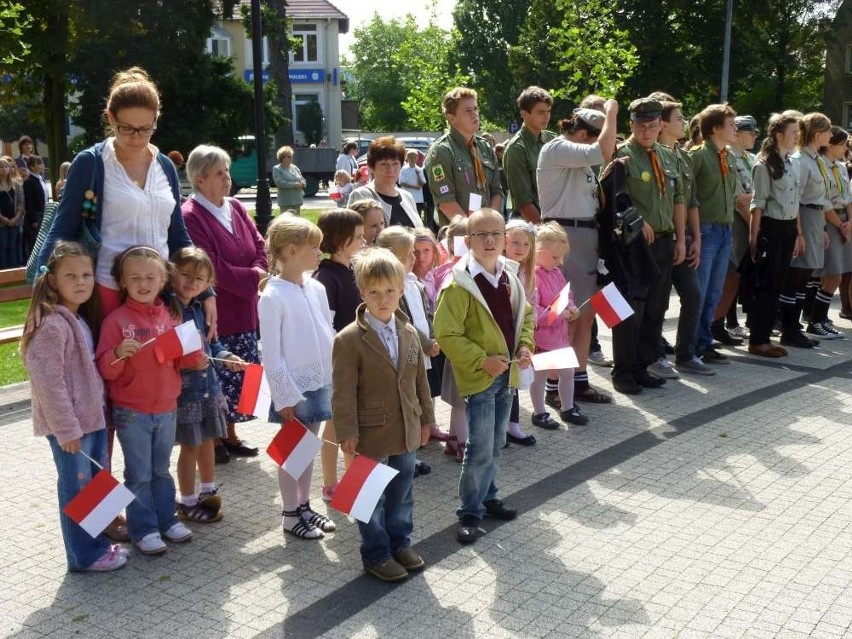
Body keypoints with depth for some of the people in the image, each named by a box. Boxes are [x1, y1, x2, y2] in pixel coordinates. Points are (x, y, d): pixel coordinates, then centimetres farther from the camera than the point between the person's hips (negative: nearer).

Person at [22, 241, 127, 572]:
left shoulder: (81, 319, 10)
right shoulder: (52, 325, -19)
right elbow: (49, 383, -21)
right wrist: (66, 428, -20)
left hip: (91, 417, 9)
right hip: (69, 425, -9)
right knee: (77, 488, 2)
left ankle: (98, 543, 30)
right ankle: (85, 555, 14)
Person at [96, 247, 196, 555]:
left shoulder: (170, 315, 3)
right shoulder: (116, 320, -12)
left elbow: (179, 358, 13)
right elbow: (105, 370, -13)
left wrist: (195, 356, -7)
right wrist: (118, 354, -32)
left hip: (166, 408, 4)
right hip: (132, 412, -4)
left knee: (161, 470, 18)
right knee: (139, 474, 6)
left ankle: (166, 519, 31)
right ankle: (143, 529, 17)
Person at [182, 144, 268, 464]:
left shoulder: (236, 207, 9)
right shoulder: (190, 216, -15)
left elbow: (260, 246, 10)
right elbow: (212, 269, -20)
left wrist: (259, 273, -10)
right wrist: (253, 278, -15)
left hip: (244, 311, 8)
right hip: (213, 314, -7)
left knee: (240, 375, 14)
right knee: (216, 376, 2)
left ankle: (230, 434, 29)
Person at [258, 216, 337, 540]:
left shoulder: (316, 288, 3)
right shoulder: (272, 296, -16)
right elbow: (271, 354, -15)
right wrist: (285, 397, -15)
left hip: (320, 382, 6)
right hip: (294, 387, -6)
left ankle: (304, 506, 30)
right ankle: (290, 514, 21)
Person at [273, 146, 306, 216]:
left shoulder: (294, 167, 15)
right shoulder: (277, 169, -3)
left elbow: (302, 179, 17)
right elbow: (279, 182, -17)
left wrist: (302, 183, -8)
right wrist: (294, 185, -20)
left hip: (297, 200, 6)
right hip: (286, 202, -6)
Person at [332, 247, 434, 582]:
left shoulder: (410, 334, 4)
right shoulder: (349, 340, -15)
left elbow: (420, 379, 12)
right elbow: (344, 392, -15)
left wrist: (425, 418, 14)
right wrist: (347, 432, -16)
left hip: (406, 430, 6)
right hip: (371, 433, -6)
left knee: (402, 491, 19)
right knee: (371, 495, 8)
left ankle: (400, 542, 36)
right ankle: (376, 554, 23)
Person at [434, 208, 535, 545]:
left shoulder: (509, 278, 6)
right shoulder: (459, 284, -17)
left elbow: (525, 315, 19)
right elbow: (446, 334, -18)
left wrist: (525, 345, 2)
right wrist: (482, 360, -19)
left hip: (507, 374, 7)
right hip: (479, 377, -7)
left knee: (496, 444, 17)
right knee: (480, 448, -5)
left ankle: (487, 496, 34)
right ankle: (470, 512, 8)